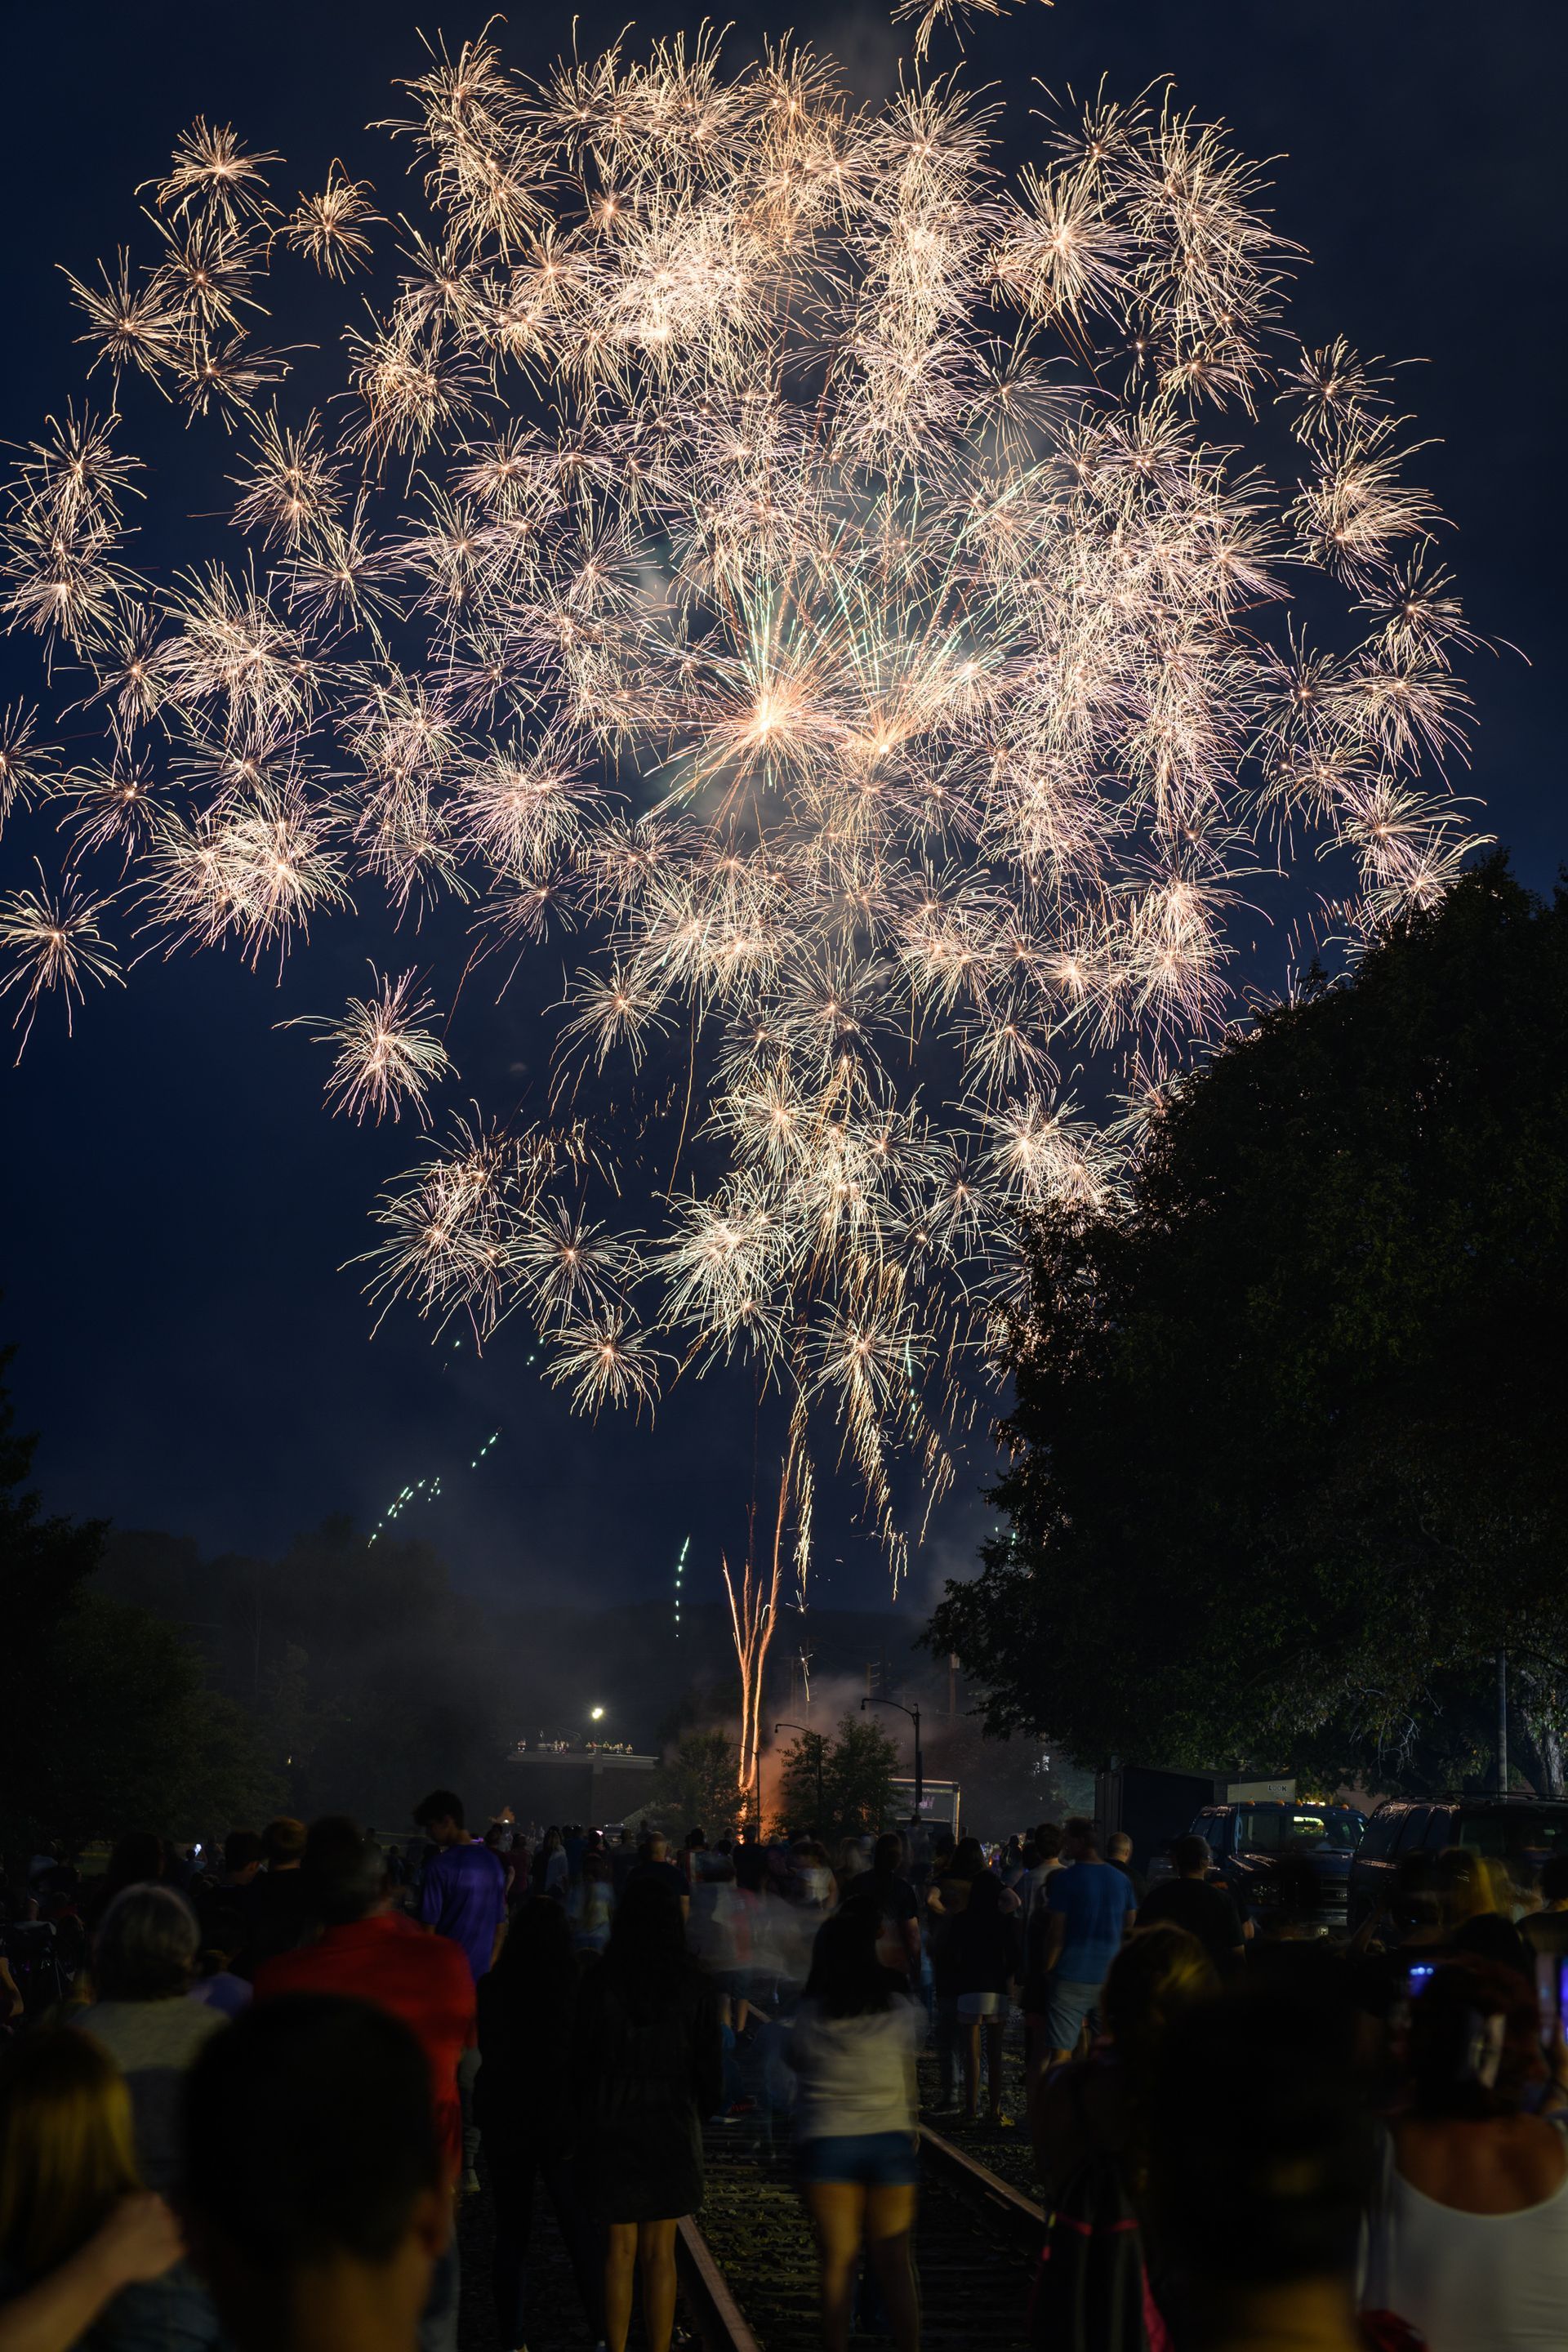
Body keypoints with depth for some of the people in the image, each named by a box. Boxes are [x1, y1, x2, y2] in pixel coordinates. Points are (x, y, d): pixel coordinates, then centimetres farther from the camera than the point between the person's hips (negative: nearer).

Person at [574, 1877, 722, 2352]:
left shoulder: (600, 1980, -11)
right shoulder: (692, 1984, -8)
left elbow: (582, 2057, -6)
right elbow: (709, 2061, -2)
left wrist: (584, 2117, 8)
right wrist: (704, 2109, 16)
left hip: (612, 2127, -1)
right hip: (673, 2125, 1)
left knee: (621, 2250, 11)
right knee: (660, 2253, 11)